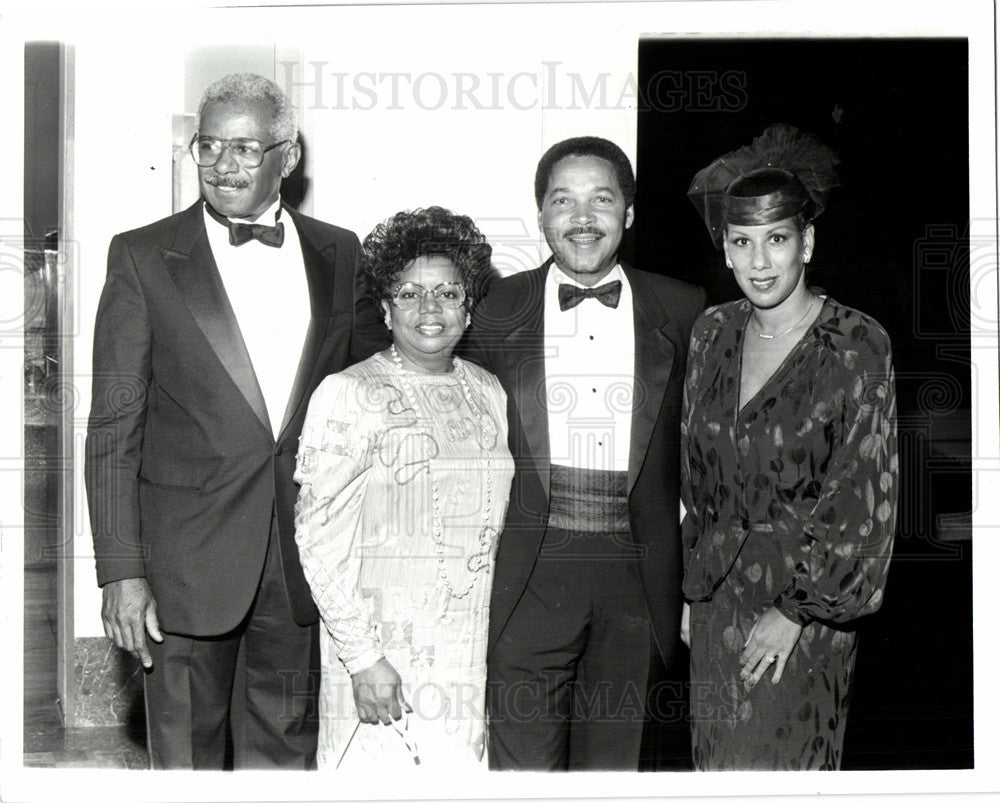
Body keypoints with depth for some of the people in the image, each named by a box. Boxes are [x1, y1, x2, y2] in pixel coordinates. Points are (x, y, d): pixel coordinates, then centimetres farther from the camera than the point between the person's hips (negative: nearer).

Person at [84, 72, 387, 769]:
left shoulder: (341, 255, 5)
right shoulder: (143, 257, -3)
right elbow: (114, 429, -4)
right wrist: (122, 571, -10)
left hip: (306, 555, 3)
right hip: (187, 561, -2)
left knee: (288, 751, 13)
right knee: (186, 755, 9)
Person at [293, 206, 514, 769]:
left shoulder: (489, 393, 10)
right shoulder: (349, 395, -7)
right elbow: (321, 536, -10)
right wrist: (362, 655, -15)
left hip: (471, 654, 5)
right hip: (378, 648, -4)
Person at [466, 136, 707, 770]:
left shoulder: (683, 312, 5)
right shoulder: (497, 311, 3)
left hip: (637, 575, 1)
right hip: (528, 572, -1)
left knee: (614, 764, 12)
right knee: (523, 766, 0)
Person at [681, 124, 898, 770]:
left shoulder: (858, 346, -12)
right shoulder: (713, 333, 4)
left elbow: (862, 496, -13)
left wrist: (794, 610, -13)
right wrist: (694, 590, 11)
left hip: (805, 601, -5)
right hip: (716, 595, 5)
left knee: (775, 764, 0)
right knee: (717, 760, 12)